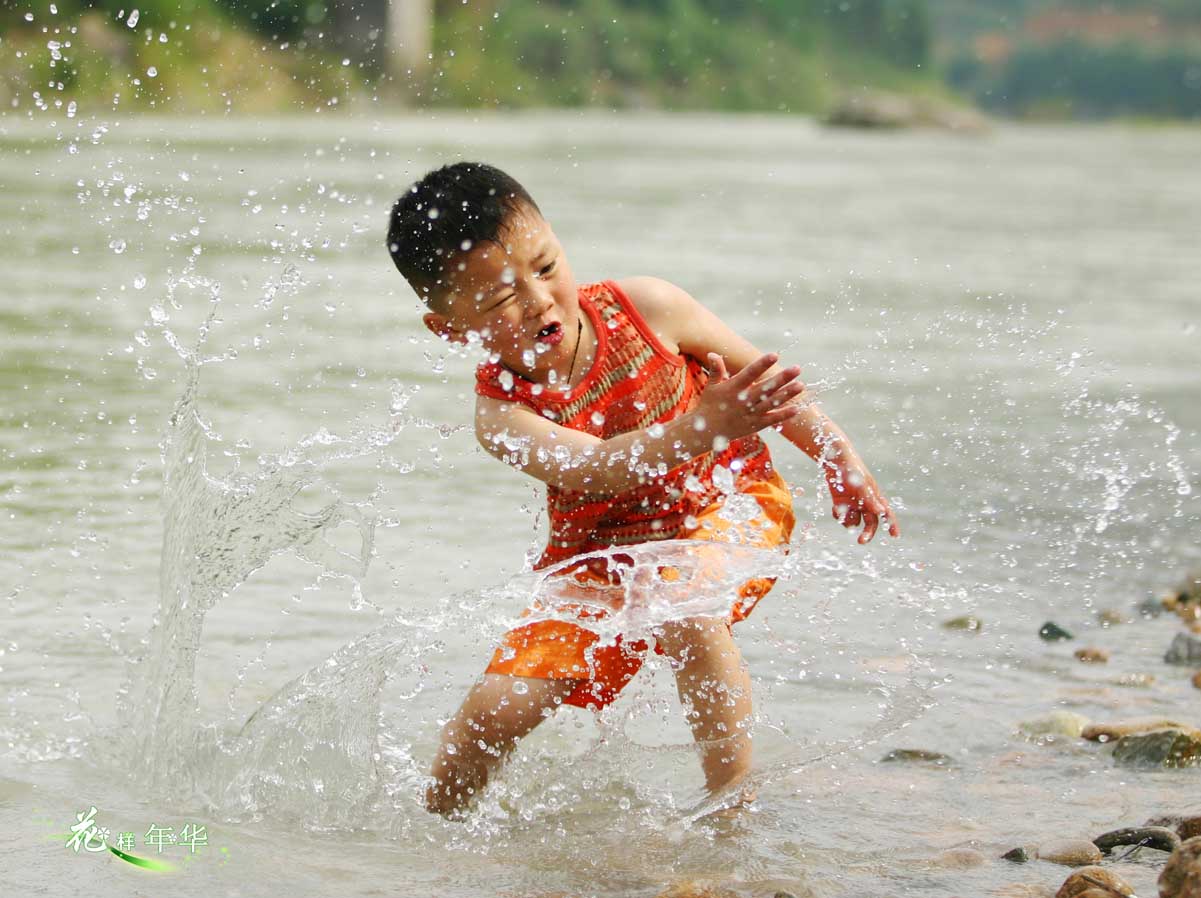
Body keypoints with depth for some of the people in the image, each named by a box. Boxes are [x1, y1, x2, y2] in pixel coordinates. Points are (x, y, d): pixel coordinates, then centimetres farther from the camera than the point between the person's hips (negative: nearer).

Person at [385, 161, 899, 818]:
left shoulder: (645, 308, -20)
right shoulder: (500, 412, -24)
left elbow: (759, 375, -3)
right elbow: (590, 471, -43)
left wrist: (842, 462, -2)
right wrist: (700, 427, -58)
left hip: (726, 502, -1)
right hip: (596, 553, 1)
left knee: (688, 615, -36)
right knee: (495, 709, -7)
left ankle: (735, 806, -24)